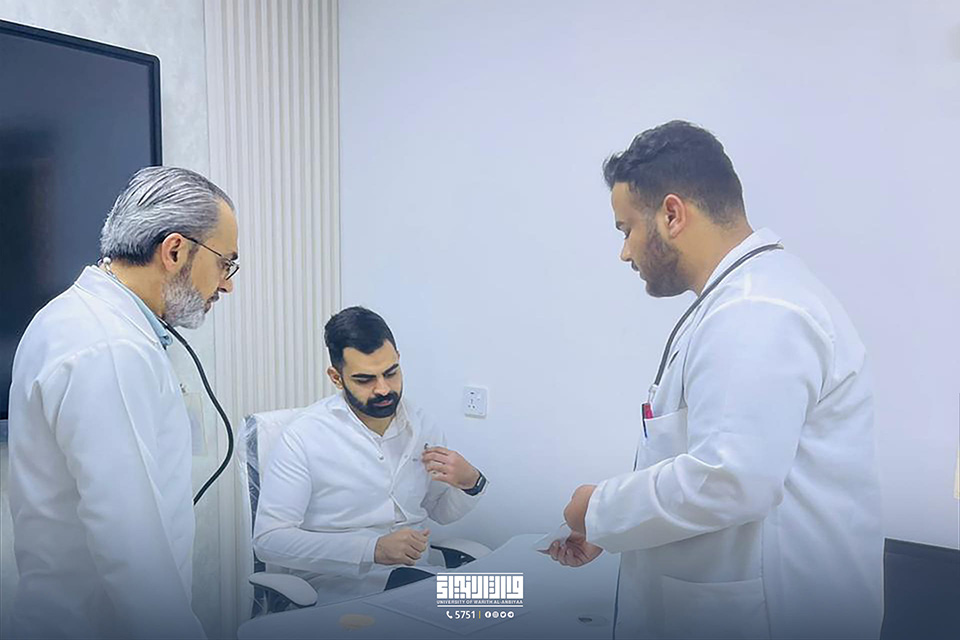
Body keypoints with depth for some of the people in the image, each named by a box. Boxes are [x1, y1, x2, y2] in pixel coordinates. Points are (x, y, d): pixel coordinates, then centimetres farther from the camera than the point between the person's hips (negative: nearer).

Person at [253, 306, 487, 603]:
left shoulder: (421, 425, 6)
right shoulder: (303, 436, -11)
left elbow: (443, 512, 19)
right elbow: (268, 539, -15)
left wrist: (470, 483, -6)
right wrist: (374, 550, -24)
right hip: (337, 584, -7)